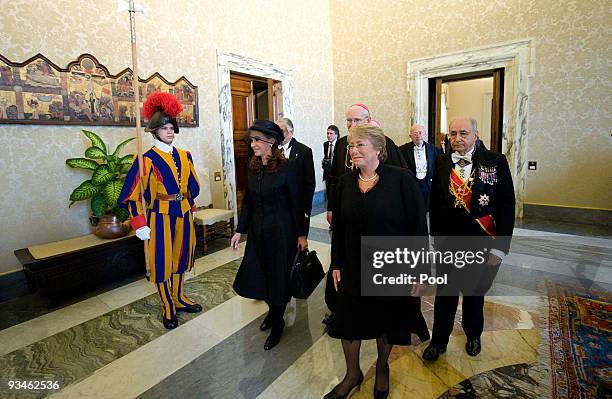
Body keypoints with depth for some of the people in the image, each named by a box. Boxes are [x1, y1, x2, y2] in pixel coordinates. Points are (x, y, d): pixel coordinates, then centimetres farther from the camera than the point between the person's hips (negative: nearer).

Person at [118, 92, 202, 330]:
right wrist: (140, 225, -13)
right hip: (161, 216, -5)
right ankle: (168, 309, 21)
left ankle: (179, 299, 33)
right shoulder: (147, 159, -9)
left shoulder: (184, 156, 6)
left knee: (180, 256, 15)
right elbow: (133, 194, -10)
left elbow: (193, 186, 16)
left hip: (183, 214, 5)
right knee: (162, 261, 6)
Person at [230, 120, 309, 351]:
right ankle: (273, 309, 41)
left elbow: (296, 203, -11)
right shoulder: (252, 167, 2)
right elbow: (248, 201, 8)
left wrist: (301, 234, -8)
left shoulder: (286, 168, -14)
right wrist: (239, 230, 9)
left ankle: (277, 322, 32)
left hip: (281, 231, -5)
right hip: (258, 231, 6)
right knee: (255, 276, 11)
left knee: (279, 276, 8)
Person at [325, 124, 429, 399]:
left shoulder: (401, 179, -15)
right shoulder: (345, 183, -1)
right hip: (353, 270, 4)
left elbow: (418, 226, -13)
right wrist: (336, 265, 4)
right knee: (348, 322, 13)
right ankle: (352, 374, 40)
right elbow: (338, 228, 5)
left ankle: (382, 368, 48)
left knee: (387, 324, 18)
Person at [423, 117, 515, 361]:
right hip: (448, 243, 1)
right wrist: (437, 236, 5)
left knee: (474, 292, 19)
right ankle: (439, 341, 31)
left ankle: (473, 335, 46)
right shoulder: (442, 163, -2)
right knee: (445, 294, 11)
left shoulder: (495, 162, -9)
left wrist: (499, 247, -11)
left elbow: (507, 207, -10)